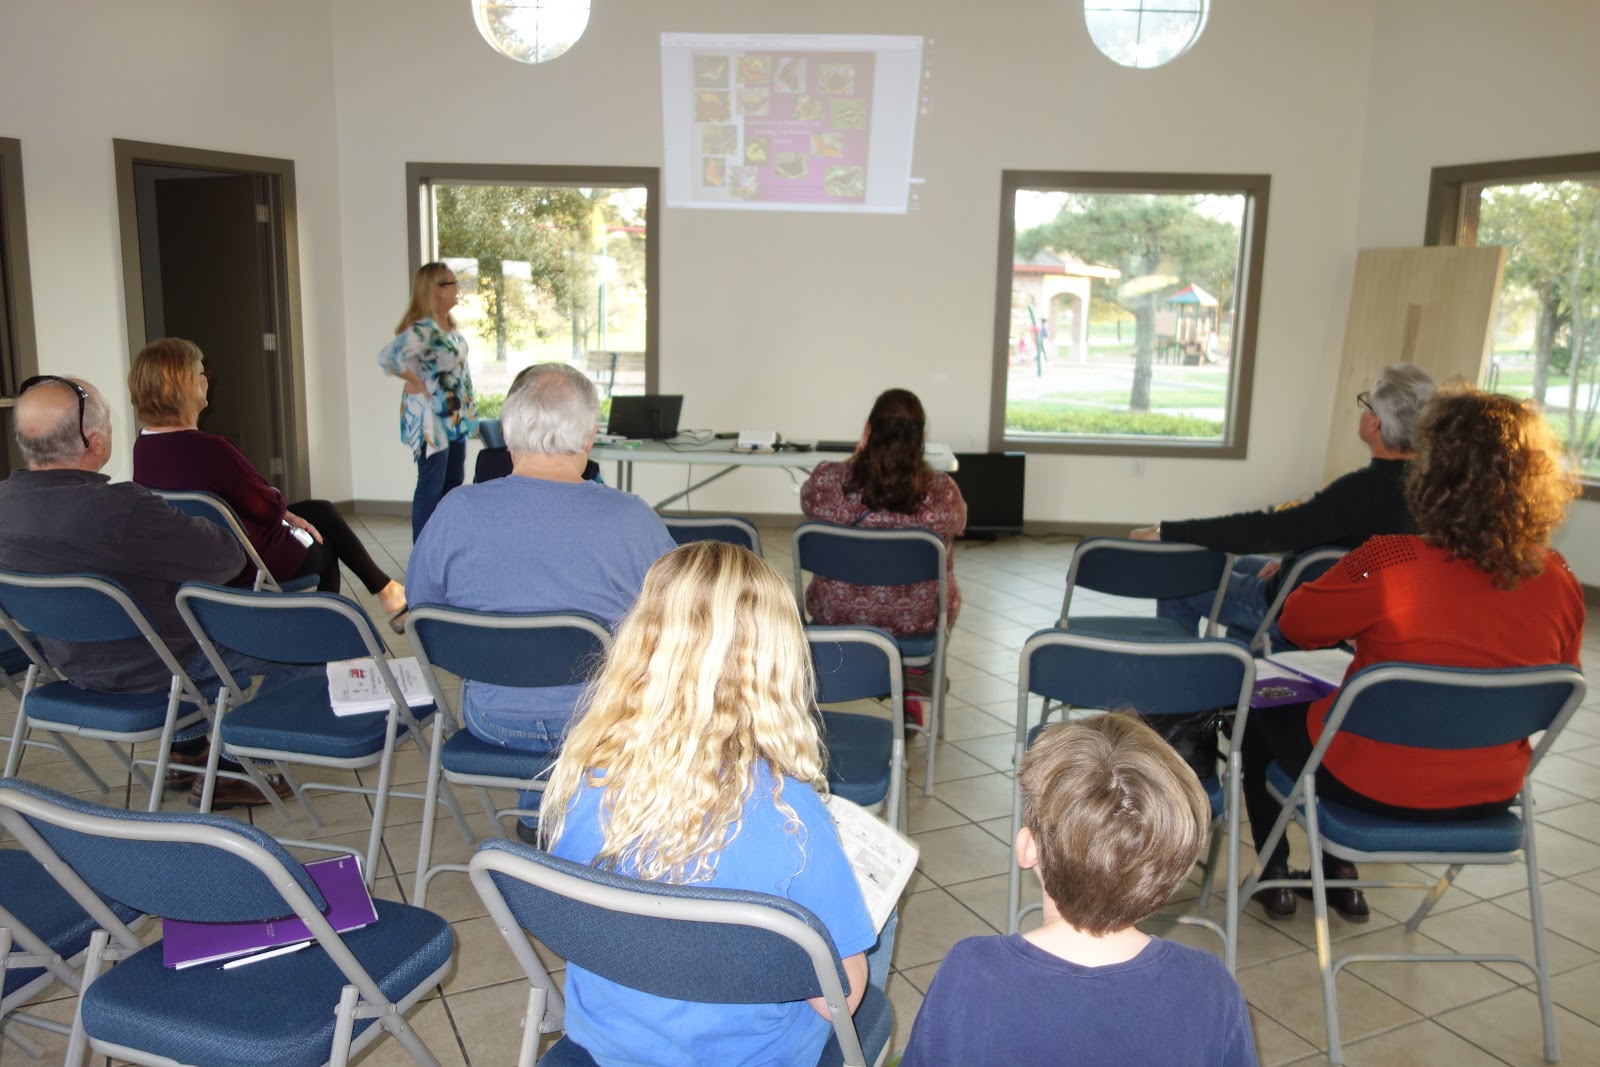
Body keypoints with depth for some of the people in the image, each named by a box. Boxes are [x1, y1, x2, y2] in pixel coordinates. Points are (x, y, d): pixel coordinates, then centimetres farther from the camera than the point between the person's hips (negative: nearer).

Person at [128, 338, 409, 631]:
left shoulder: (144, 445, -3)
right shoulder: (209, 449, -32)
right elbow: (268, 506, -19)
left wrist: (287, 515, 6)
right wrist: (279, 500, 4)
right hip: (244, 565, -8)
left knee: (322, 511, 24)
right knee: (323, 549, 23)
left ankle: (385, 590, 31)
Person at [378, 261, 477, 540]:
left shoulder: (450, 325, 8)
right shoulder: (422, 328, -20)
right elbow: (388, 357, -34)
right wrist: (414, 381, -20)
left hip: (455, 417, 9)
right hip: (431, 419, -9)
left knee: (453, 482, 16)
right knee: (431, 488, -3)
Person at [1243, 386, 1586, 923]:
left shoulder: (1388, 563, -27)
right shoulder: (1559, 582, -12)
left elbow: (1298, 623, -10)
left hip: (1375, 786, -5)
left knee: (1261, 716, 24)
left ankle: (1275, 876, 32)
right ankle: (1342, 877, 40)